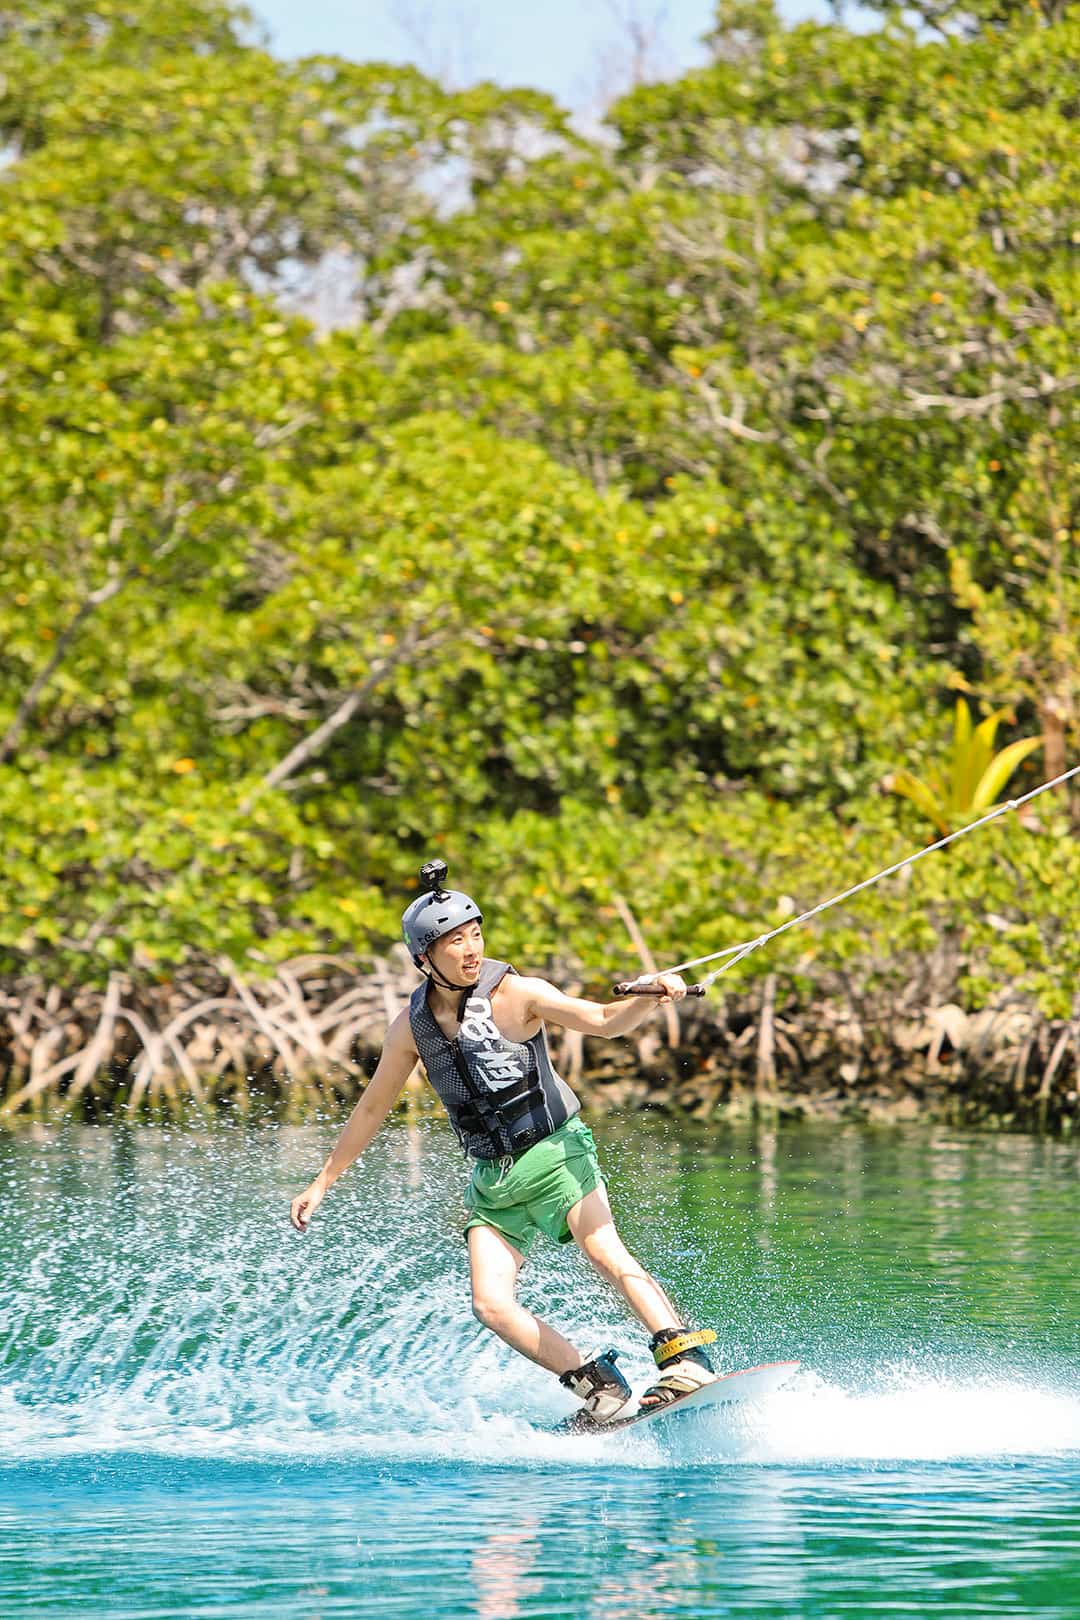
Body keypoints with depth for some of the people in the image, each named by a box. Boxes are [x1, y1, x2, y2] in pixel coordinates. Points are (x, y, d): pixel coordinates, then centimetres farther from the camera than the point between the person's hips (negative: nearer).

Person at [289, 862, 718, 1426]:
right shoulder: (411, 1025, 3)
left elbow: (605, 1020, -19)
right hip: (492, 1180, 4)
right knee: (492, 1305, -12)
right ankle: (598, 1385, -6)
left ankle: (685, 1357, -34)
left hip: (556, 1153, -4)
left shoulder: (515, 993, -9)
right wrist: (322, 1183, 19)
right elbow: (371, 1109, 15)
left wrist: (651, 997, -40)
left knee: (605, 1254, -28)